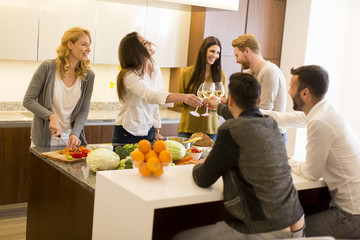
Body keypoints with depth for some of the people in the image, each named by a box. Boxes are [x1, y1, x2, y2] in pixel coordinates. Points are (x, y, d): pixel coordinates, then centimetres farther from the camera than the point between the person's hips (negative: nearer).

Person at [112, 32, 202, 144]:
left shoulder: (156, 70, 4)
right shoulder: (130, 75, -20)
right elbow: (150, 96, -38)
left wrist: (156, 132, 9)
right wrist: (183, 97, -50)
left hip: (148, 131, 6)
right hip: (128, 134, -6)